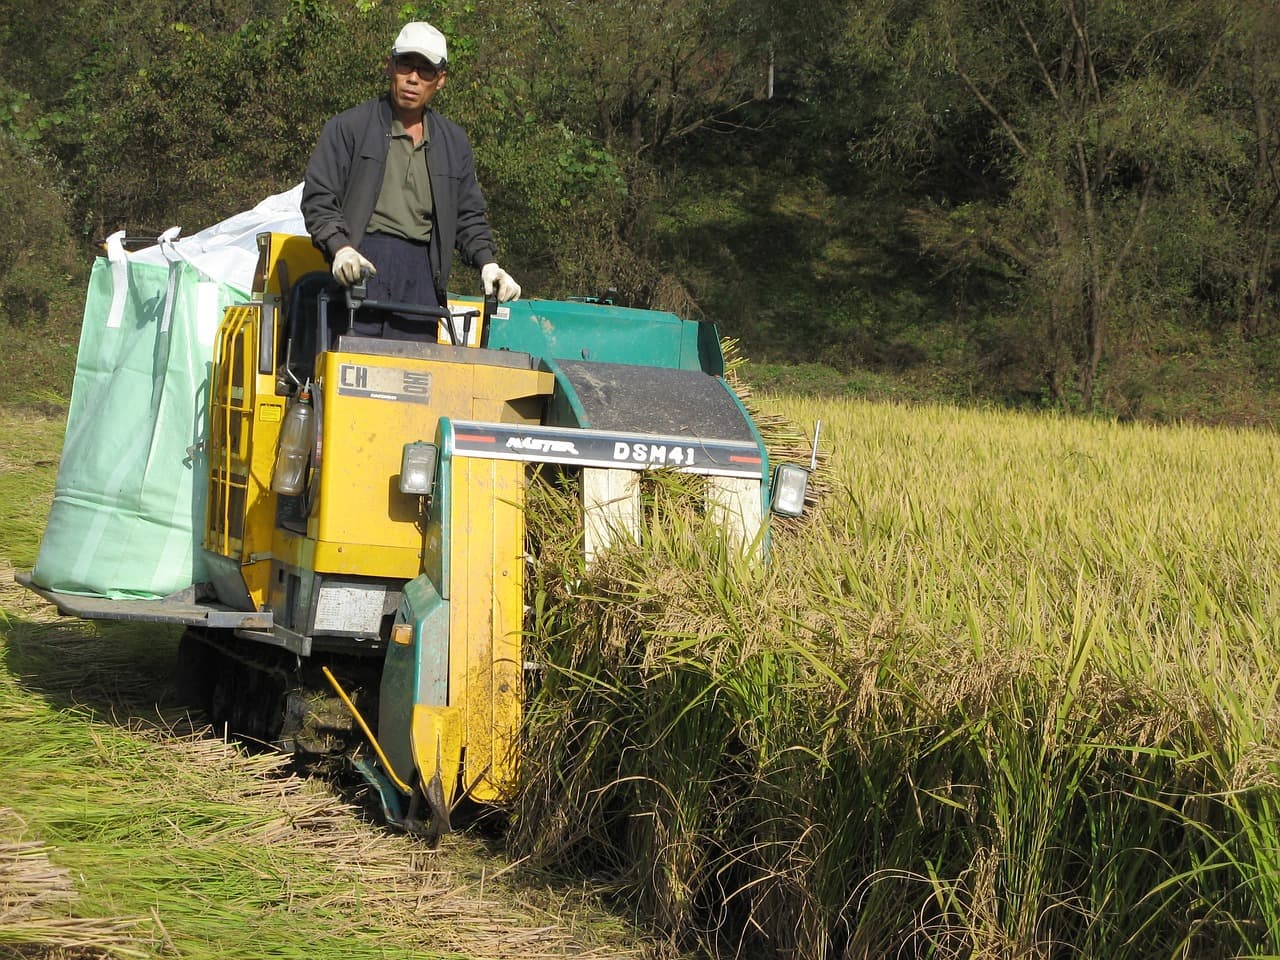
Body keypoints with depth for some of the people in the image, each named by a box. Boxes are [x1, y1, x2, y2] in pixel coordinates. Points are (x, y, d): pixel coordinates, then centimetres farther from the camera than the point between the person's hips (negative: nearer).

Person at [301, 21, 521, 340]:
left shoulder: (455, 143, 21)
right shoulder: (348, 127, 8)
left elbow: (468, 218, 22)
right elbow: (318, 199, 2)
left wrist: (487, 262, 3)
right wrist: (340, 247, -16)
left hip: (422, 273, 3)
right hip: (361, 265, -3)